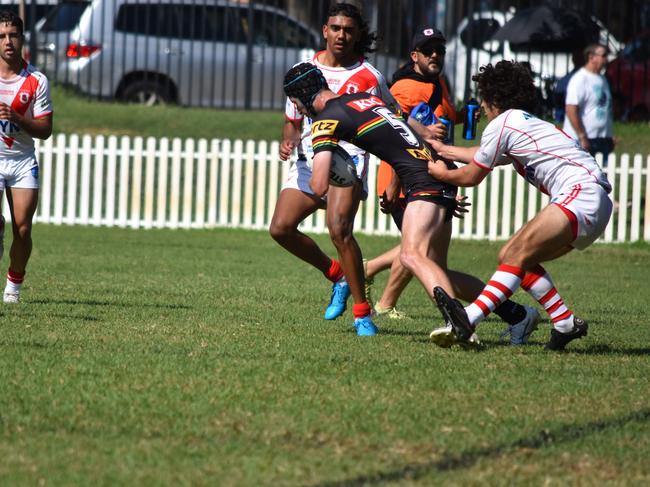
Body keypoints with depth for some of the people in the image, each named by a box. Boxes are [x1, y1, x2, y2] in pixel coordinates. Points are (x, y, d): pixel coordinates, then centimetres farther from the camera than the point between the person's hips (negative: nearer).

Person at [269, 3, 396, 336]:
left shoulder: (368, 77, 1)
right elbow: (293, 120, 20)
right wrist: (288, 142, -1)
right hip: (309, 160, 5)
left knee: (338, 229, -26)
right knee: (281, 228, -8)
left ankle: (362, 314, -19)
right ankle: (337, 275, 16)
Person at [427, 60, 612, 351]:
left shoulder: (502, 124, -1)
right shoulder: (526, 123, 28)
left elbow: (471, 177, 8)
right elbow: (483, 155, 44)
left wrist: (442, 174, 27)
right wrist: (442, 149, 55)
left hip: (583, 194, -9)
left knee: (518, 255, -21)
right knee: (512, 257, 9)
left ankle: (468, 321, -36)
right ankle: (565, 323, 6)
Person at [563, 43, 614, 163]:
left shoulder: (602, 79, 16)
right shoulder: (580, 79, -12)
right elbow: (571, 110, -19)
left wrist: (609, 137, 19)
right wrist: (582, 137, -21)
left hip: (602, 139, 9)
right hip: (585, 140, -9)